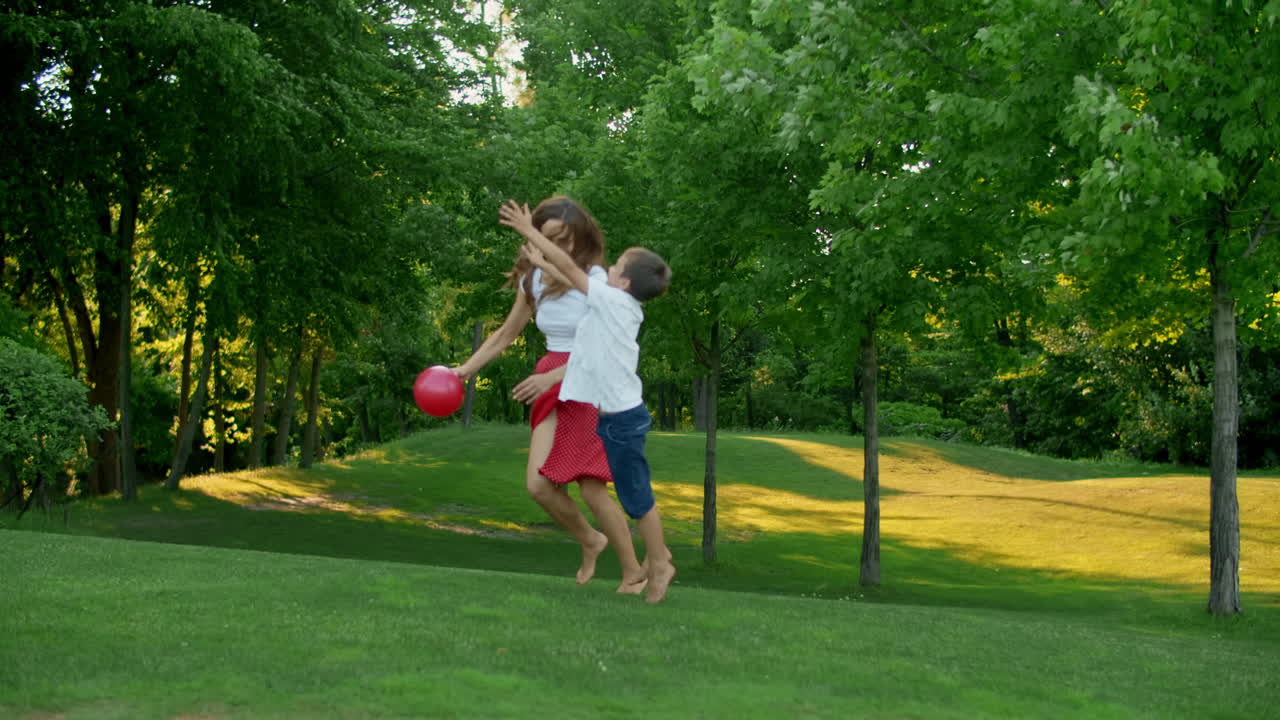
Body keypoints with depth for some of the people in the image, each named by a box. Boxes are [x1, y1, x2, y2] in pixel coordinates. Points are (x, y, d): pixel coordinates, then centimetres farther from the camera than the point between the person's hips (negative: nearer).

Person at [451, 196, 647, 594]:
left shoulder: (594, 280, -13)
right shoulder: (534, 280, 5)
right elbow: (505, 334, 15)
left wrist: (551, 377, -27)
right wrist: (465, 370, 6)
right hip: (551, 386, 5)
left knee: (592, 487, -7)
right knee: (538, 484, -7)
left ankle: (634, 572, 9)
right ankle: (589, 540, 20)